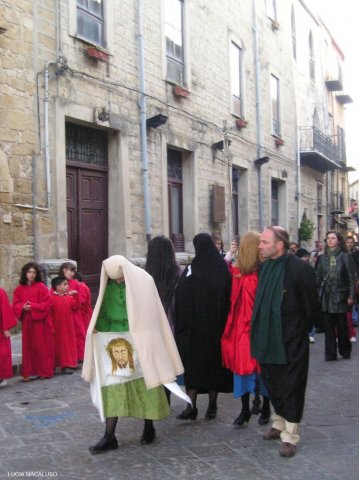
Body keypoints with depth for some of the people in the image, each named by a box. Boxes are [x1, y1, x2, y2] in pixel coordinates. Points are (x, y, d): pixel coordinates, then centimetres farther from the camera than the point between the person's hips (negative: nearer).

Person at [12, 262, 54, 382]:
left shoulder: (41, 287, -5)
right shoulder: (19, 289, 7)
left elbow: (47, 303, -9)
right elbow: (15, 305, 7)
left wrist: (33, 306, -19)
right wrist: (23, 307, -14)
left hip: (40, 322, -4)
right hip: (26, 322, 4)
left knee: (42, 346, 2)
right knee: (28, 347, 6)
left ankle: (45, 371, 11)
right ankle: (29, 372, 12)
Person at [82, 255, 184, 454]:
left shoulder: (143, 281, -9)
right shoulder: (107, 284, 3)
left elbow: (150, 312, -6)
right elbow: (101, 310, 10)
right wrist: (101, 326, -8)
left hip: (138, 340, -3)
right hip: (113, 341, 3)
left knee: (144, 383, 5)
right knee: (112, 386, -1)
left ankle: (149, 427, 25)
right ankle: (109, 437, 4)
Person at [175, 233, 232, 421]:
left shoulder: (191, 271, -11)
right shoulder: (223, 269, -2)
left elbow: (181, 300, -10)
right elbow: (228, 299, 1)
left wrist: (181, 326, -2)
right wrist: (223, 323, 8)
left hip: (194, 326, -3)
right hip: (217, 326, 3)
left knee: (193, 362, 6)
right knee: (214, 359, 12)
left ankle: (192, 407, 3)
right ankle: (212, 406, 17)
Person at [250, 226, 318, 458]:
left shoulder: (300, 269, -14)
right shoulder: (264, 267, 6)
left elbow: (311, 305, -8)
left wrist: (300, 331, 0)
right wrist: (260, 333, 12)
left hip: (291, 341, -6)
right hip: (268, 339, 7)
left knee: (290, 386, 2)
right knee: (273, 384, 17)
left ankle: (290, 436, 12)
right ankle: (279, 424, 35)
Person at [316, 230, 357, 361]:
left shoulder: (345, 257, -3)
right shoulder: (323, 258, 8)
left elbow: (352, 278, -5)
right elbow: (318, 278, 9)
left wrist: (351, 296, -10)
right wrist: (317, 295, 3)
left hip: (341, 296, -3)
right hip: (326, 296, 3)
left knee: (342, 325, 5)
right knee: (329, 326, 5)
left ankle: (345, 351, 22)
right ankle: (330, 354, 11)